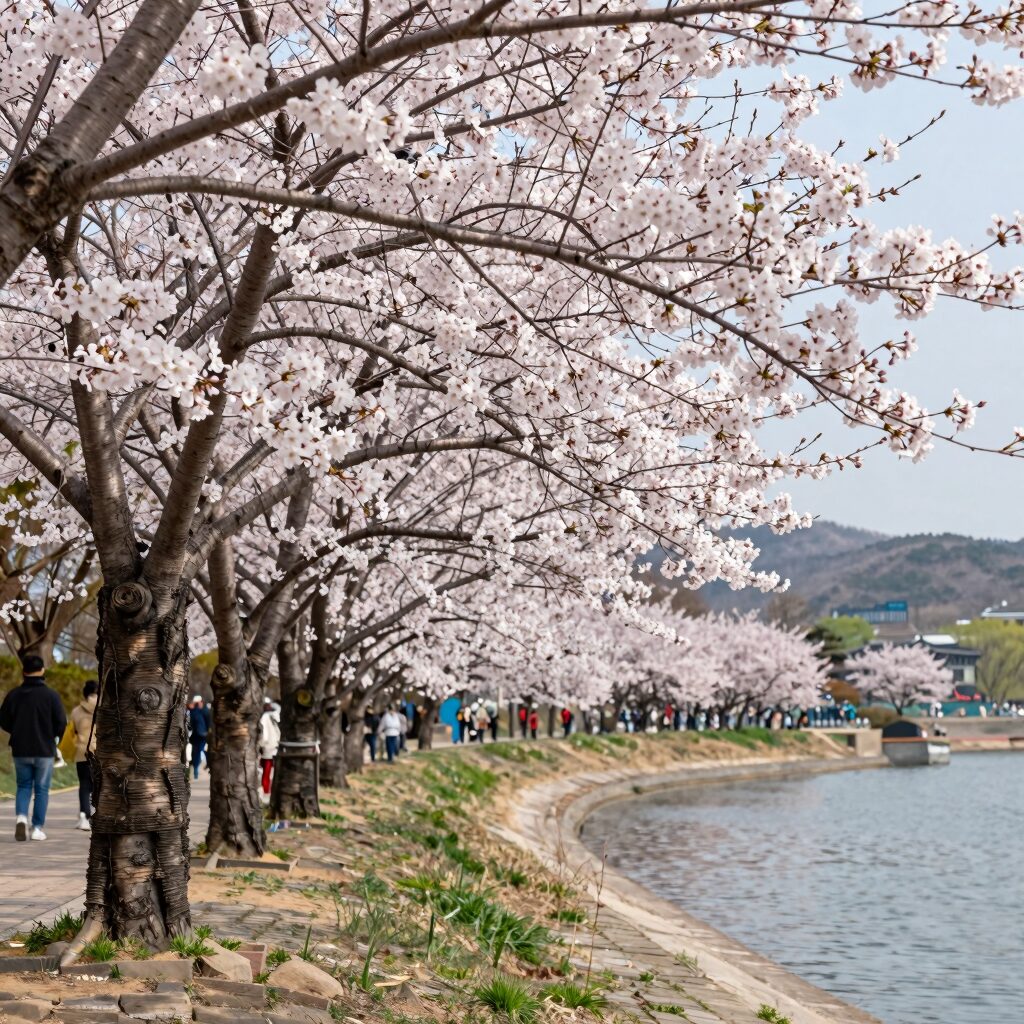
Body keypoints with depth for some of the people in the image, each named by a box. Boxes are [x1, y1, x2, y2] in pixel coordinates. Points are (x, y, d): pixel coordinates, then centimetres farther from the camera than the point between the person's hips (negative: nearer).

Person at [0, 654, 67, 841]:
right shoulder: (51, 695, -10)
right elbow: (61, 722, -11)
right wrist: (54, 737, 10)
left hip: (20, 750, 2)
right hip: (44, 750, -2)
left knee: (23, 786, 14)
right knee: (41, 789, 8)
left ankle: (21, 817, -10)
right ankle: (37, 828, 7)